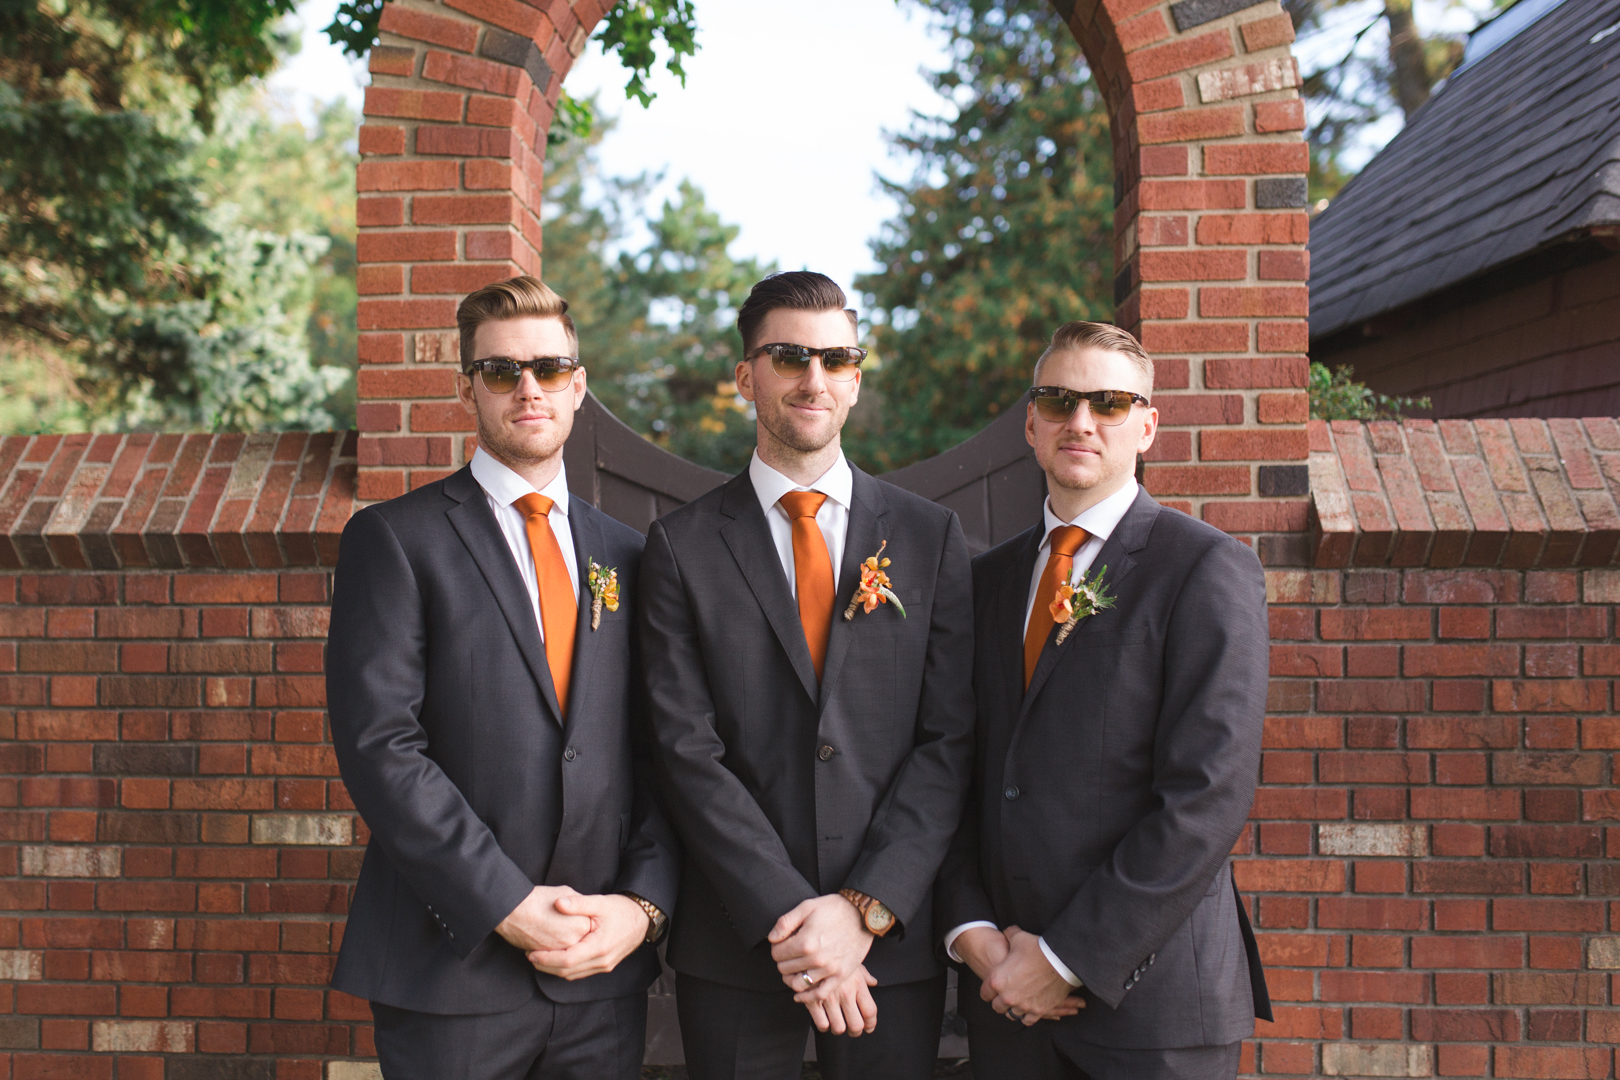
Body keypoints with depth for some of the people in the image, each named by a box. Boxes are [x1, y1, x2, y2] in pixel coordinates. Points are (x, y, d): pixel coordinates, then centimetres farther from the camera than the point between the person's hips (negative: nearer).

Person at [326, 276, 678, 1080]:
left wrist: (643, 904, -5)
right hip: (452, 971, -3)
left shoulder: (624, 554, 11)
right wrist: (509, 908, -15)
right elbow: (379, 748, -11)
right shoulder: (394, 539, -2)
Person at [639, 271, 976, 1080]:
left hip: (894, 941, 1)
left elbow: (950, 741, -2)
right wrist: (788, 920, -13)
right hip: (734, 948, -1)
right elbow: (687, 750, -6)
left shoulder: (930, 537, 4)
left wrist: (865, 908, -11)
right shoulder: (683, 546, 1)